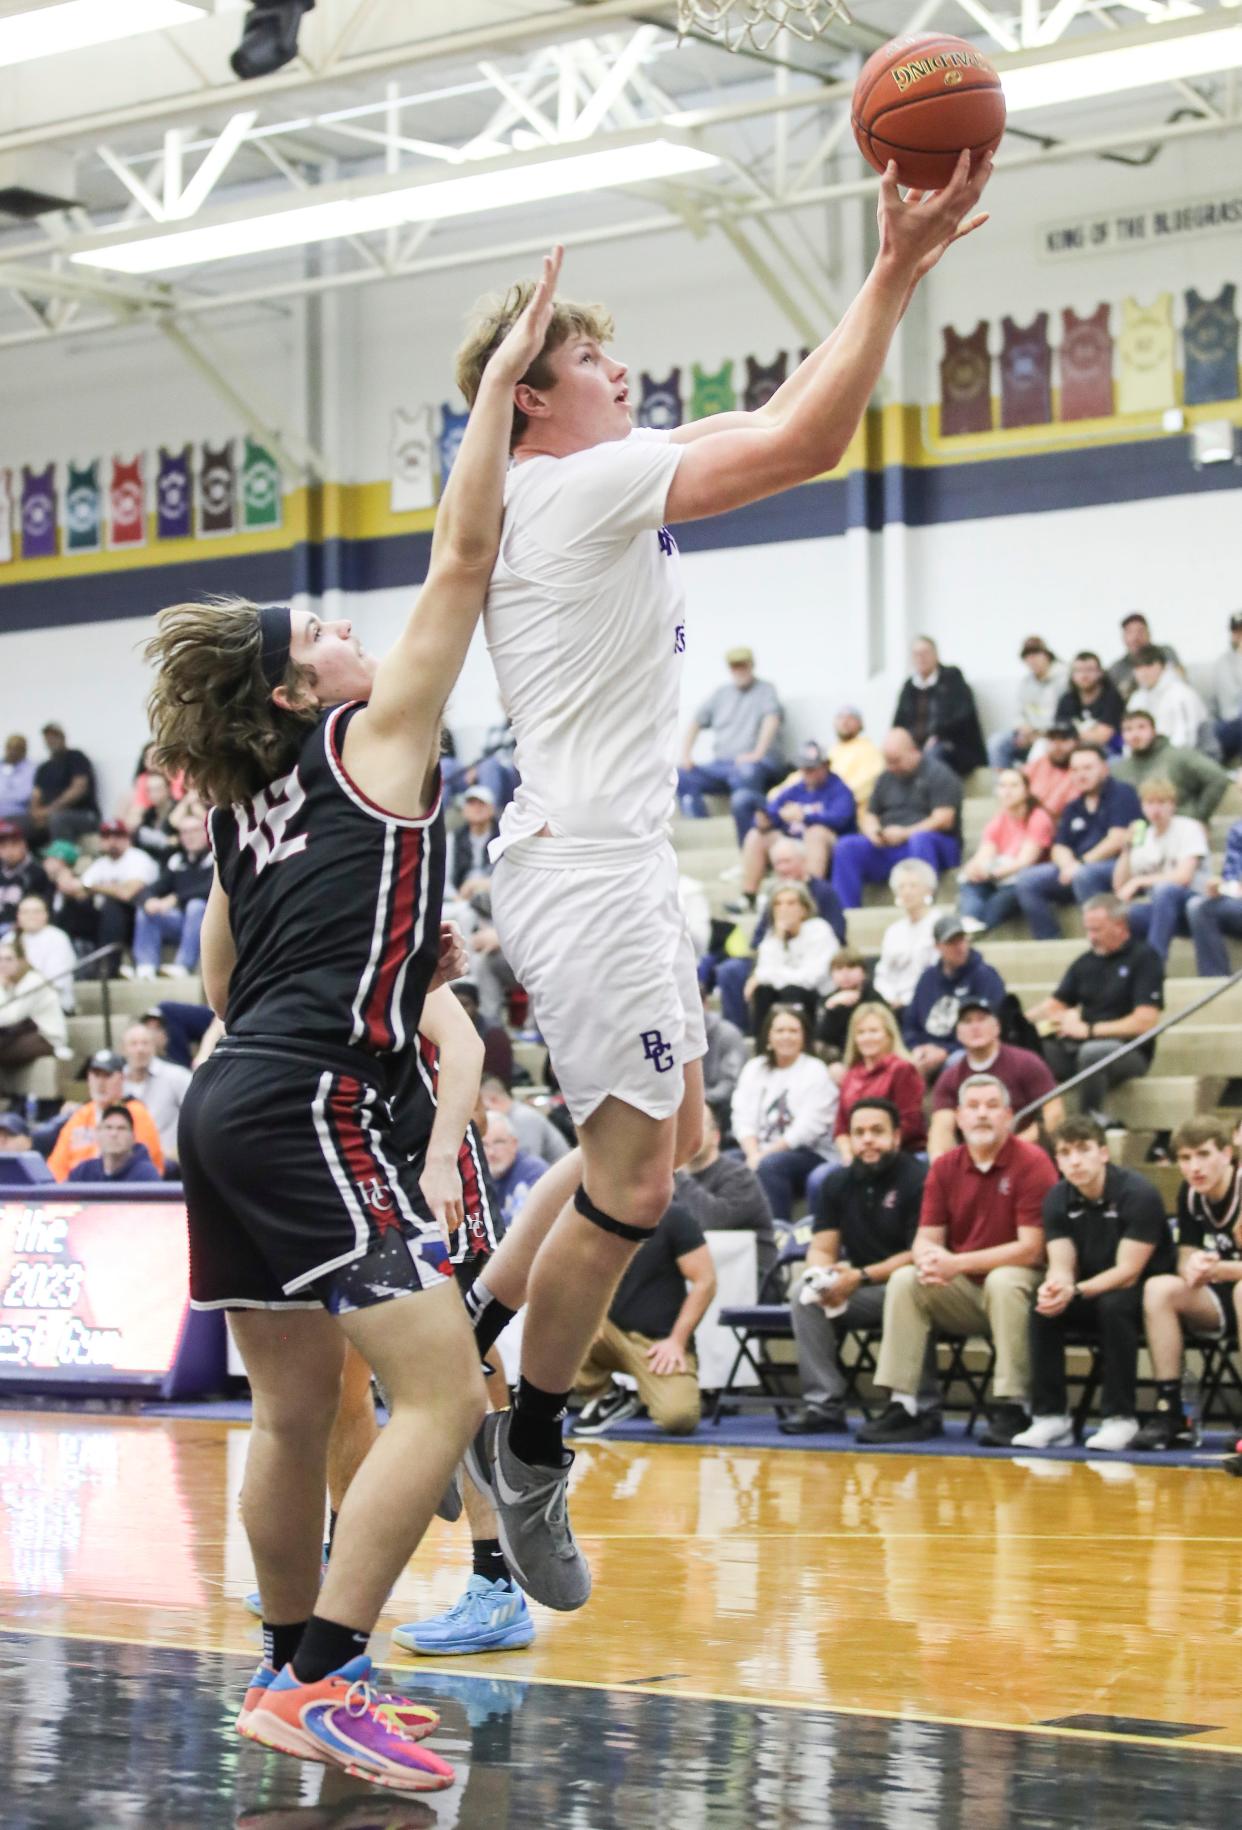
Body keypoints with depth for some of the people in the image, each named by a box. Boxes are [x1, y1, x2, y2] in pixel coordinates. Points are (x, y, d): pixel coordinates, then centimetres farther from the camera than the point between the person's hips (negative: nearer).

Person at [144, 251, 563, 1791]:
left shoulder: (240, 806, 19)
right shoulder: (374, 739, -1)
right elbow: (464, 556, -3)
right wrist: (502, 378, 1)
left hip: (229, 1104, 9)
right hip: (307, 1104, -9)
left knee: (295, 1410, 16)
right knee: (442, 1393, -11)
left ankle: (298, 1672, 25)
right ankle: (317, 1685, -17)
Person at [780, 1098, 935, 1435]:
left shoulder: (918, 1180, -11)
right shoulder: (837, 1184, 9)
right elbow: (821, 1248, 6)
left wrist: (861, 1276, -22)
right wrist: (822, 1277, -19)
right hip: (859, 1293, 5)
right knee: (803, 1292, -19)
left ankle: (921, 1405, -23)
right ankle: (824, 1404, -20)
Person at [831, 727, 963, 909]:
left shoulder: (937, 773, -1)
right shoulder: (886, 778, 18)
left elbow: (944, 820, -12)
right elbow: (869, 816, 21)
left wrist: (905, 834, -20)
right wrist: (873, 832, -4)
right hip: (887, 846, 6)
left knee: (920, 840, -40)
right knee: (846, 847, -17)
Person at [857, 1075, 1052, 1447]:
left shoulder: (1032, 1164, -11)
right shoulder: (944, 1168, 5)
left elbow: (1030, 1248, -17)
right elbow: (926, 1237, 2)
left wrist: (958, 1263, -22)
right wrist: (929, 1258, -25)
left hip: (1017, 1282, -5)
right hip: (963, 1293, 5)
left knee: (1003, 1281, -36)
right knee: (904, 1280, -19)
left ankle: (1010, 1409, -31)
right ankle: (903, 1407, -20)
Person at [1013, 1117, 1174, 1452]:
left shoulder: (1137, 1194, -19)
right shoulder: (1057, 1200, -2)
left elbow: (1127, 1272, -23)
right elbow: (1062, 1266, -8)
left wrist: (1075, 1291, -37)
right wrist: (1055, 1287, -34)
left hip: (1144, 1297, -5)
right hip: (1090, 1295, 5)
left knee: (1114, 1305, -36)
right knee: (1042, 1309, -23)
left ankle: (1119, 1418, -26)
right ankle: (1050, 1417, -17)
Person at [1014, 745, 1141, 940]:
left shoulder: (1120, 795, 0)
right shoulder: (1073, 808, 21)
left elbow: (1118, 840, -11)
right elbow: (1060, 848, 14)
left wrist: (1081, 864, -12)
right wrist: (1068, 864, -10)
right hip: (1075, 868, 7)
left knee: (1083, 875, -39)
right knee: (1027, 879, -12)